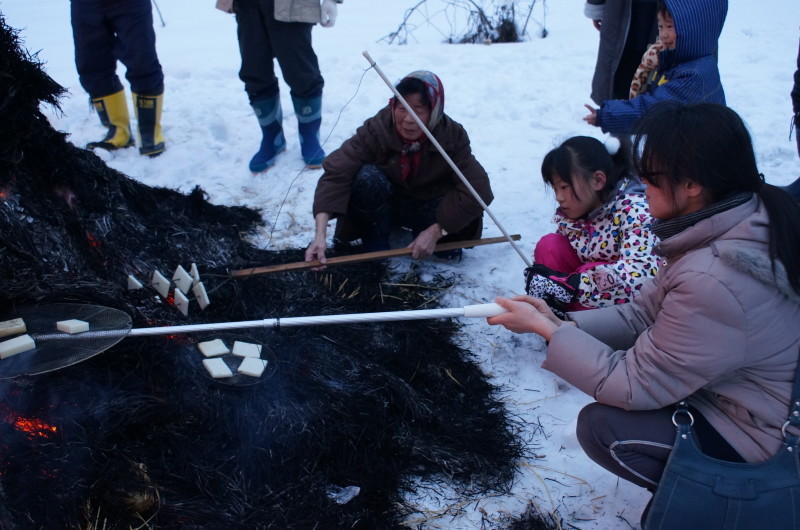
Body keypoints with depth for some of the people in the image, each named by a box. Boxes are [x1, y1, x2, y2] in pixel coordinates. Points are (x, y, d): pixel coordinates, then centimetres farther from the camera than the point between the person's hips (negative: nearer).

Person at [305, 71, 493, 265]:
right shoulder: (376, 130, -25)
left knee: (466, 222, -29)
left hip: (427, 209, 1)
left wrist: (435, 232, -31)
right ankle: (375, 243, -11)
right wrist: (320, 235, -47)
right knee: (368, 177, -33)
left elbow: (478, 189, -26)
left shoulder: (453, 136, -21)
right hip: (385, 207, -1)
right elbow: (335, 173, -35)